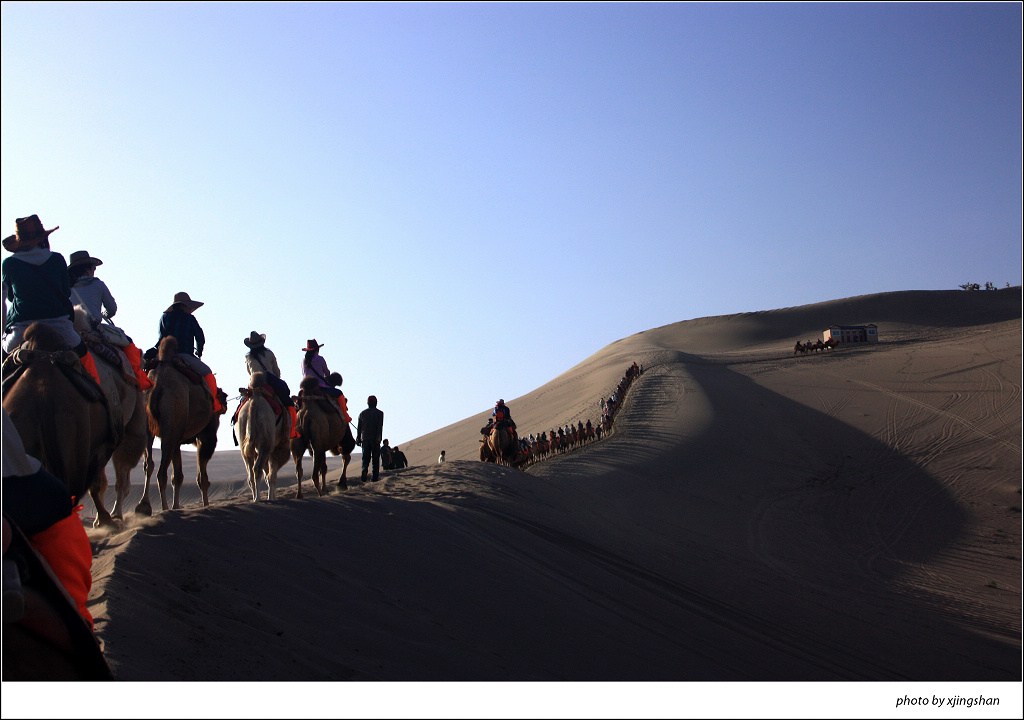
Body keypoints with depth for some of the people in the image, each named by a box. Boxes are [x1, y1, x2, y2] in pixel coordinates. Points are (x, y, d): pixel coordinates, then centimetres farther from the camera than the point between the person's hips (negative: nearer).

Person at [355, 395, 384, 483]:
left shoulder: (362, 413, 11)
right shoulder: (379, 413, 1)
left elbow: (359, 427, 11)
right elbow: (380, 426, -11)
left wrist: (358, 439, 16)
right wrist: (378, 438, -14)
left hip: (365, 438, 2)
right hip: (375, 439, -2)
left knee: (365, 457, 5)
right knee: (375, 458, 4)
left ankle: (364, 468, -26)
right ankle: (375, 477, 2)